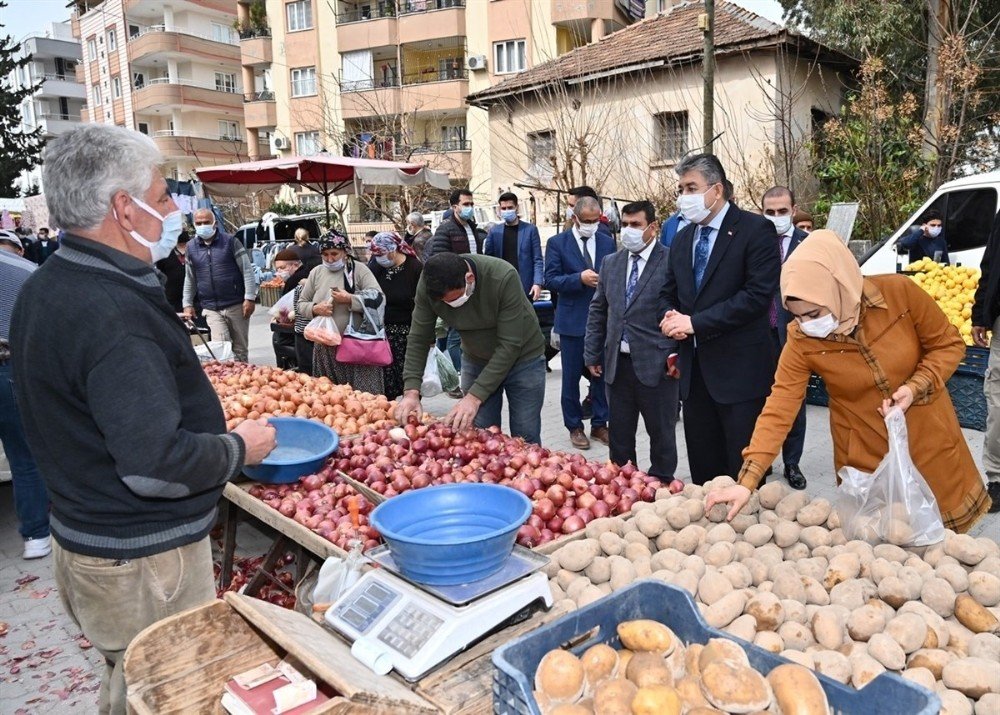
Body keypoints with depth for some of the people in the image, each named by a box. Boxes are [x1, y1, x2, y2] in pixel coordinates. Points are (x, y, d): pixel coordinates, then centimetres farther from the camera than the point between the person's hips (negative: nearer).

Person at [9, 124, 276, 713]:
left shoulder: (46, 287, 6)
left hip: (85, 538, 9)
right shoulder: (113, 315, -27)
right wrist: (239, 449, -15)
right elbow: (156, 466, -30)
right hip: (142, 561, -9)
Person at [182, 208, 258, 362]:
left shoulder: (230, 241, -2)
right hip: (211, 309, 2)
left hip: (236, 305, -2)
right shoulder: (191, 247, 9)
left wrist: (250, 298, -11)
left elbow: (247, 270, -4)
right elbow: (189, 278, 16)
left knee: (241, 349, 5)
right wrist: (187, 304, 10)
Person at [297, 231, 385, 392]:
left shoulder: (359, 270, 0)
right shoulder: (316, 272, 11)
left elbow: (378, 299, -8)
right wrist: (315, 309, -6)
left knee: (362, 394, -3)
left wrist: (350, 299, -19)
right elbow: (301, 304, 15)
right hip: (325, 347, 3)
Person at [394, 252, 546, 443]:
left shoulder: (504, 277, -32)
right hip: (476, 360, 3)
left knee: (525, 441, 2)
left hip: (523, 357, -3)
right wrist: (411, 391, -24)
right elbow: (418, 339, -13)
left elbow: (510, 346, -30)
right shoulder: (428, 284, -21)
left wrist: (475, 397, -32)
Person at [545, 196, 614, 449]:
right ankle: (574, 427, 20)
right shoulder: (557, 243, -4)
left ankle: (599, 424, 24)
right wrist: (580, 278, -23)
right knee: (571, 376, 7)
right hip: (573, 320, -3)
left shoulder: (607, 242, 6)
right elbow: (551, 280, -10)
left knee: (602, 373, 11)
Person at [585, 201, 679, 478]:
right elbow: (597, 311, 13)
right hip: (617, 362, 5)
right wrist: (592, 354, 11)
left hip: (656, 364, -5)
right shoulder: (610, 263, 10)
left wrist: (678, 355, -11)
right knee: (619, 434, 14)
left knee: (661, 433, 9)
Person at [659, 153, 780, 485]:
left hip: (739, 369, -6)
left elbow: (758, 294, -17)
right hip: (694, 369, 6)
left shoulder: (755, 229, -7)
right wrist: (673, 320, -4)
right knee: (702, 469, 14)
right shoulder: (682, 239, 14)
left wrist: (695, 322, -16)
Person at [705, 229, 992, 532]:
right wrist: (747, 481, -29)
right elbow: (779, 408, -22)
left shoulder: (900, 292, -22)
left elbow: (948, 344, -7)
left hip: (929, 439, 1)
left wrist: (915, 387, -25)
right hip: (865, 457, -1)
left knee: (943, 534, 18)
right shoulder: (801, 340, -21)